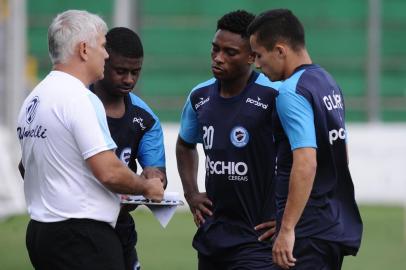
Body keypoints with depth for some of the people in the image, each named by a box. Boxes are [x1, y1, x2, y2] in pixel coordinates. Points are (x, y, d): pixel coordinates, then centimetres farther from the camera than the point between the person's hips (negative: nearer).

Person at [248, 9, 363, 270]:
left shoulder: (292, 93, -15)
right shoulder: (329, 83, 14)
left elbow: (306, 163, -25)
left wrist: (287, 229, -24)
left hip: (309, 232, -9)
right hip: (340, 226, 9)